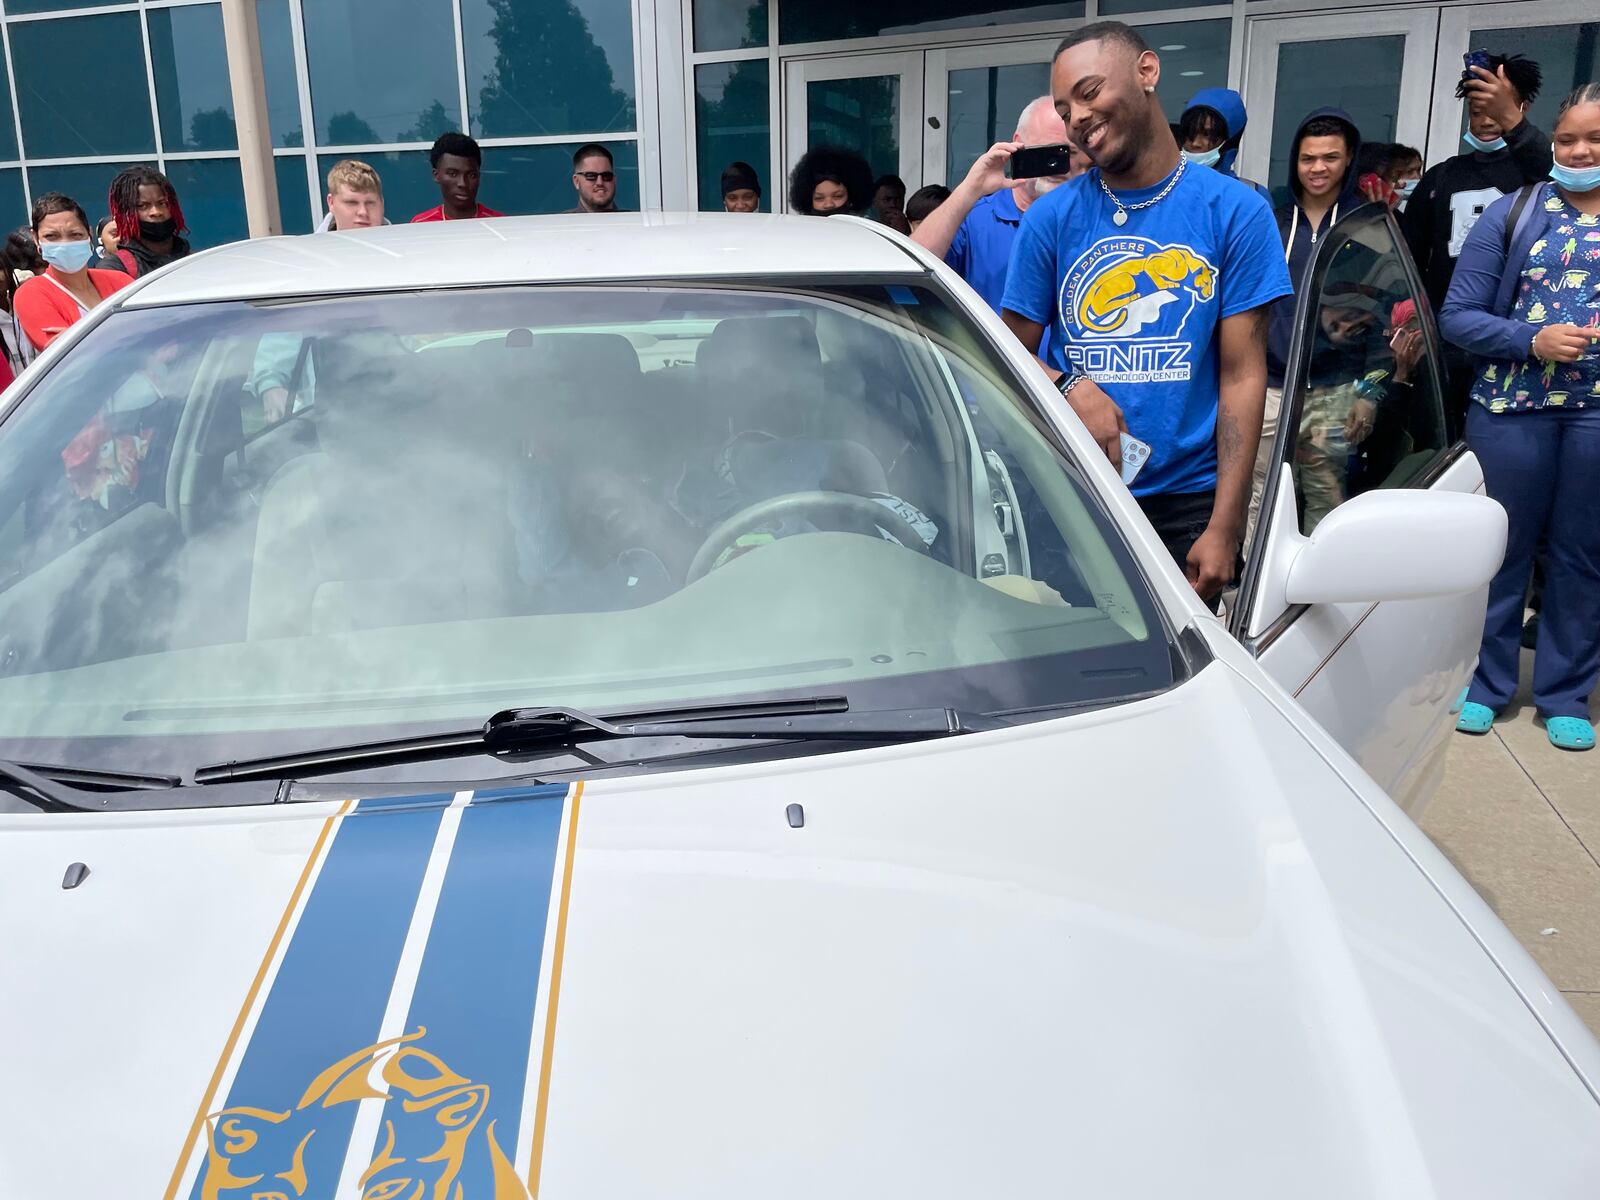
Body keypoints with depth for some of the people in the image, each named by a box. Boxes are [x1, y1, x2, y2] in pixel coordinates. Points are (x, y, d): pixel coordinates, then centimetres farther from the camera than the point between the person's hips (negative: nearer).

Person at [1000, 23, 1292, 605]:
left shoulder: (1235, 211, -1)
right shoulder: (1050, 217, 2)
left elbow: (1242, 375, -4)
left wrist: (1224, 528, -10)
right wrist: (1068, 389, -18)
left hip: (1189, 501, 0)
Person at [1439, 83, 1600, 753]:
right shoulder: (1513, 214, 3)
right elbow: (1458, 316, -2)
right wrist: (1532, 340, -16)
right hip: (1512, 407, -1)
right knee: (1501, 546, 7)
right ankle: (1484, 684, 23)